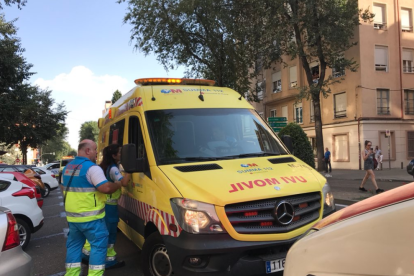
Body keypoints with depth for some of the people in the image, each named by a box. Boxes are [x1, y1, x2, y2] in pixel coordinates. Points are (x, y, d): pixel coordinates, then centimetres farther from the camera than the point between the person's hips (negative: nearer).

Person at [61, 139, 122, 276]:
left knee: (74, 244, 19)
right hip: (90, 217, -8)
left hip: (72, 216, 8)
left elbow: (63, 187, 24)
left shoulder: (67, 167, 12)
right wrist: (120, 183, -7)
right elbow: (106, 188, -24)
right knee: (99, 244, 2)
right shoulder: (92, 168, -16)